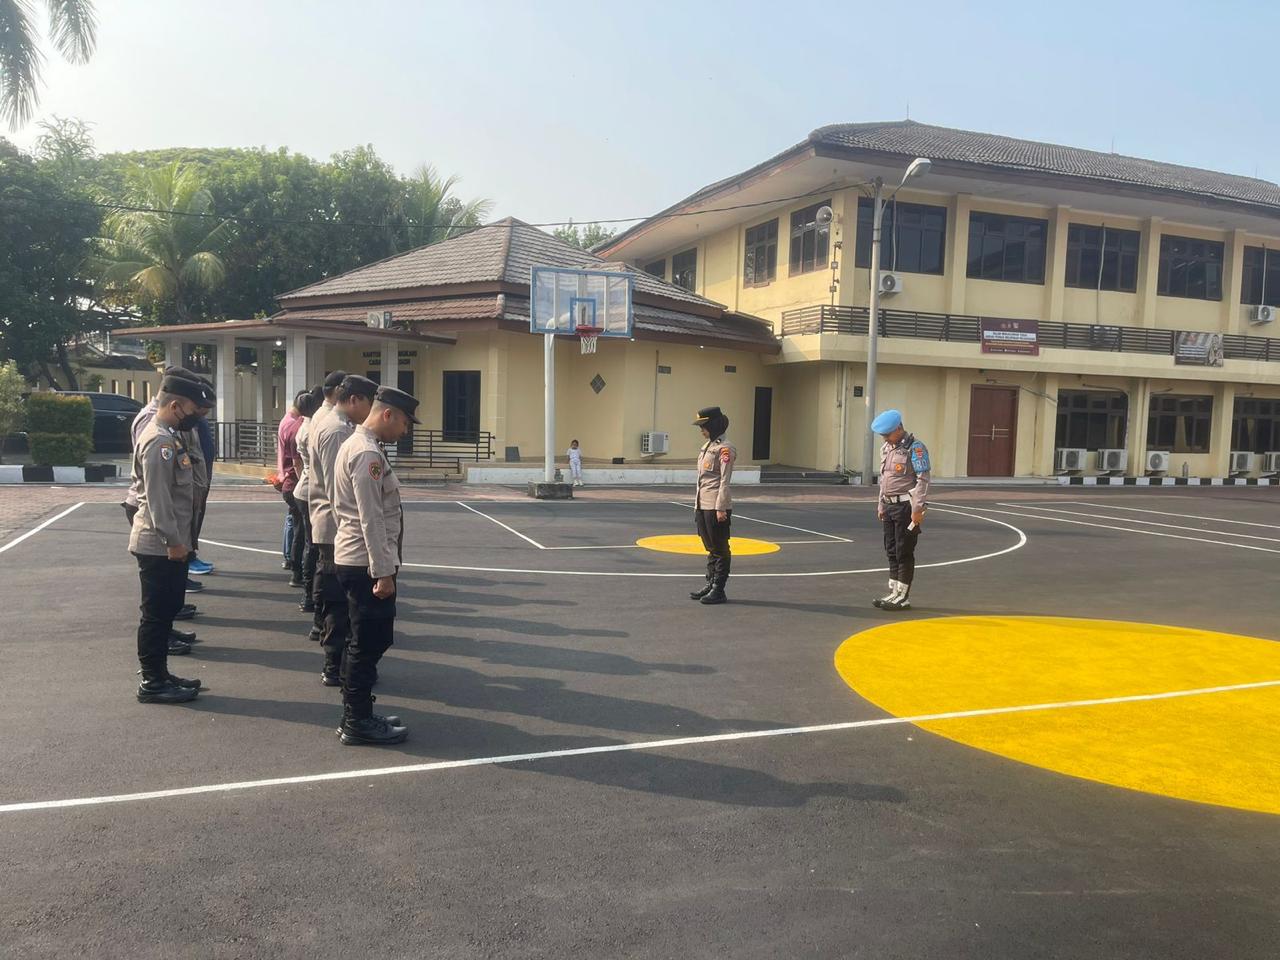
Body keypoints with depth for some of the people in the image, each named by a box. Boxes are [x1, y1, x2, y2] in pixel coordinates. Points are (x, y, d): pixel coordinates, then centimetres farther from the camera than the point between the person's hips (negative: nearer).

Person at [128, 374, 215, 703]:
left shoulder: (169, 436, 13)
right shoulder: (160, 441, -18)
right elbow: (157, 497, -23)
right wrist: (173, 540, -21)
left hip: (167, 544, 10)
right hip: (160, 546, -10)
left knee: (165, 611, 16)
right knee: (156, 614, -1)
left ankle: (159, 674, 26)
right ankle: (152, 683, 8)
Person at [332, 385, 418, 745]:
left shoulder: (356, 445, 14)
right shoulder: (368, 454, -18)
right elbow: (371, 520, -22)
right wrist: (383, 572, -20)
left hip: (355, 560, 10)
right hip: (366, 563, -10)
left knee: (364, 642, 17)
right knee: (369, 643, 0)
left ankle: (357, 715, 27)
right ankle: (359, 722, 11)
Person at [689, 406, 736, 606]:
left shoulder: (725, 448, -12)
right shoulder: (707, 446, 16)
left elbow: (724, 480, -16)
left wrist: (721, 507, -19)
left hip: (716, 507, -9)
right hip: (702, 505, 9)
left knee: (720, 550, 0)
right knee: (710, 548, 16)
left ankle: (719, 591, 6)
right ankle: (710, 585, 25)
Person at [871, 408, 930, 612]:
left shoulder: (915, 448, -12)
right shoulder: (885, 448, 13)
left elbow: (923, 480, -16)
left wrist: (917, 509, -19)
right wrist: (881, 505, 19)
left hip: (906, 506, -8)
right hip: (890, 506, 8)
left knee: (904, 553, -3)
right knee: (891, 551, 12)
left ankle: (903, 597, 5)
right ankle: (894, 592, 21)